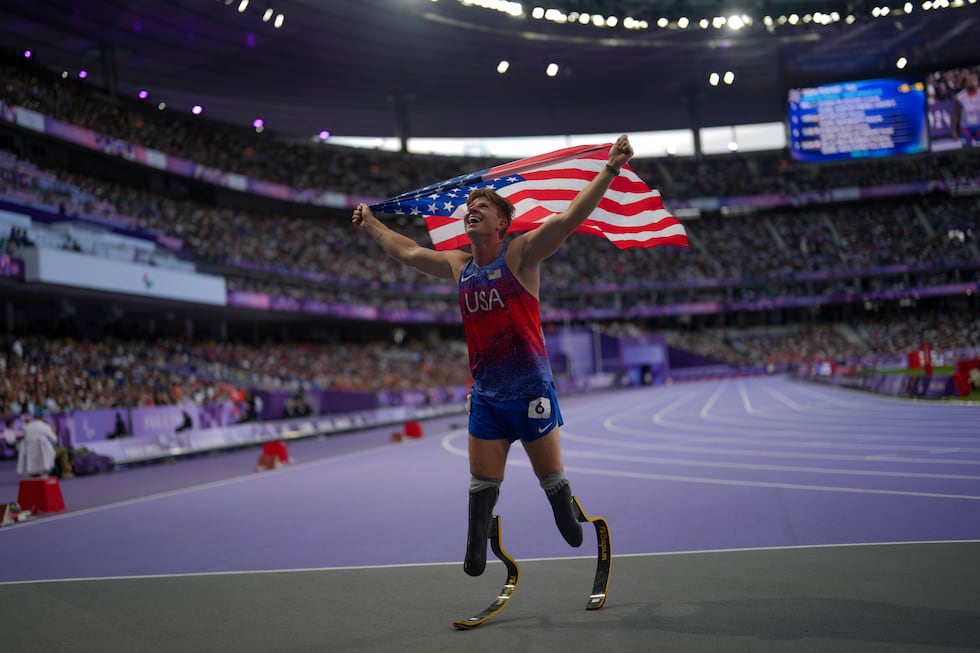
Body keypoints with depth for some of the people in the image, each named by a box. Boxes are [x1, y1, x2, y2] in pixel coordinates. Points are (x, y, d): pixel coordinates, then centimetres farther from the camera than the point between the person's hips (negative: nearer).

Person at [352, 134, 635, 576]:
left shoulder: (520, 254, -7)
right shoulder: (458, 265, 10)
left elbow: (570, 217, -18)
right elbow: (407, 251, 27)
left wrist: (609, 170, -26)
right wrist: (371, 225, 37)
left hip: (530, 390, -4)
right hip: (485, 394, 5)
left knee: (552, 479, 5)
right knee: (482, 486, 7)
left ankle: (578, 546, 24)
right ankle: (474, 558, 14)